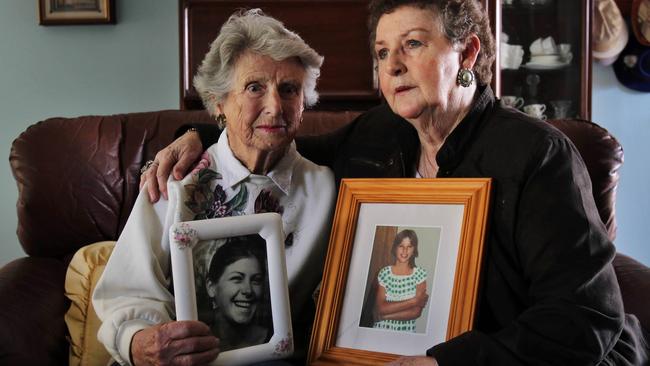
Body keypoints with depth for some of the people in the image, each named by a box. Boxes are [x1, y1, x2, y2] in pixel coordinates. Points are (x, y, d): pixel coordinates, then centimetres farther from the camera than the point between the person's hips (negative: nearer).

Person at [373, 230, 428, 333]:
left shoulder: (420, 273, -2)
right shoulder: (384, 273, 1)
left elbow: (416, 312, -7)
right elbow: (380, 309, -8)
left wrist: (386, 316, -8)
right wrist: (413, 301, -10)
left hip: (406, 331, -1)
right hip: (382, 328, 1)